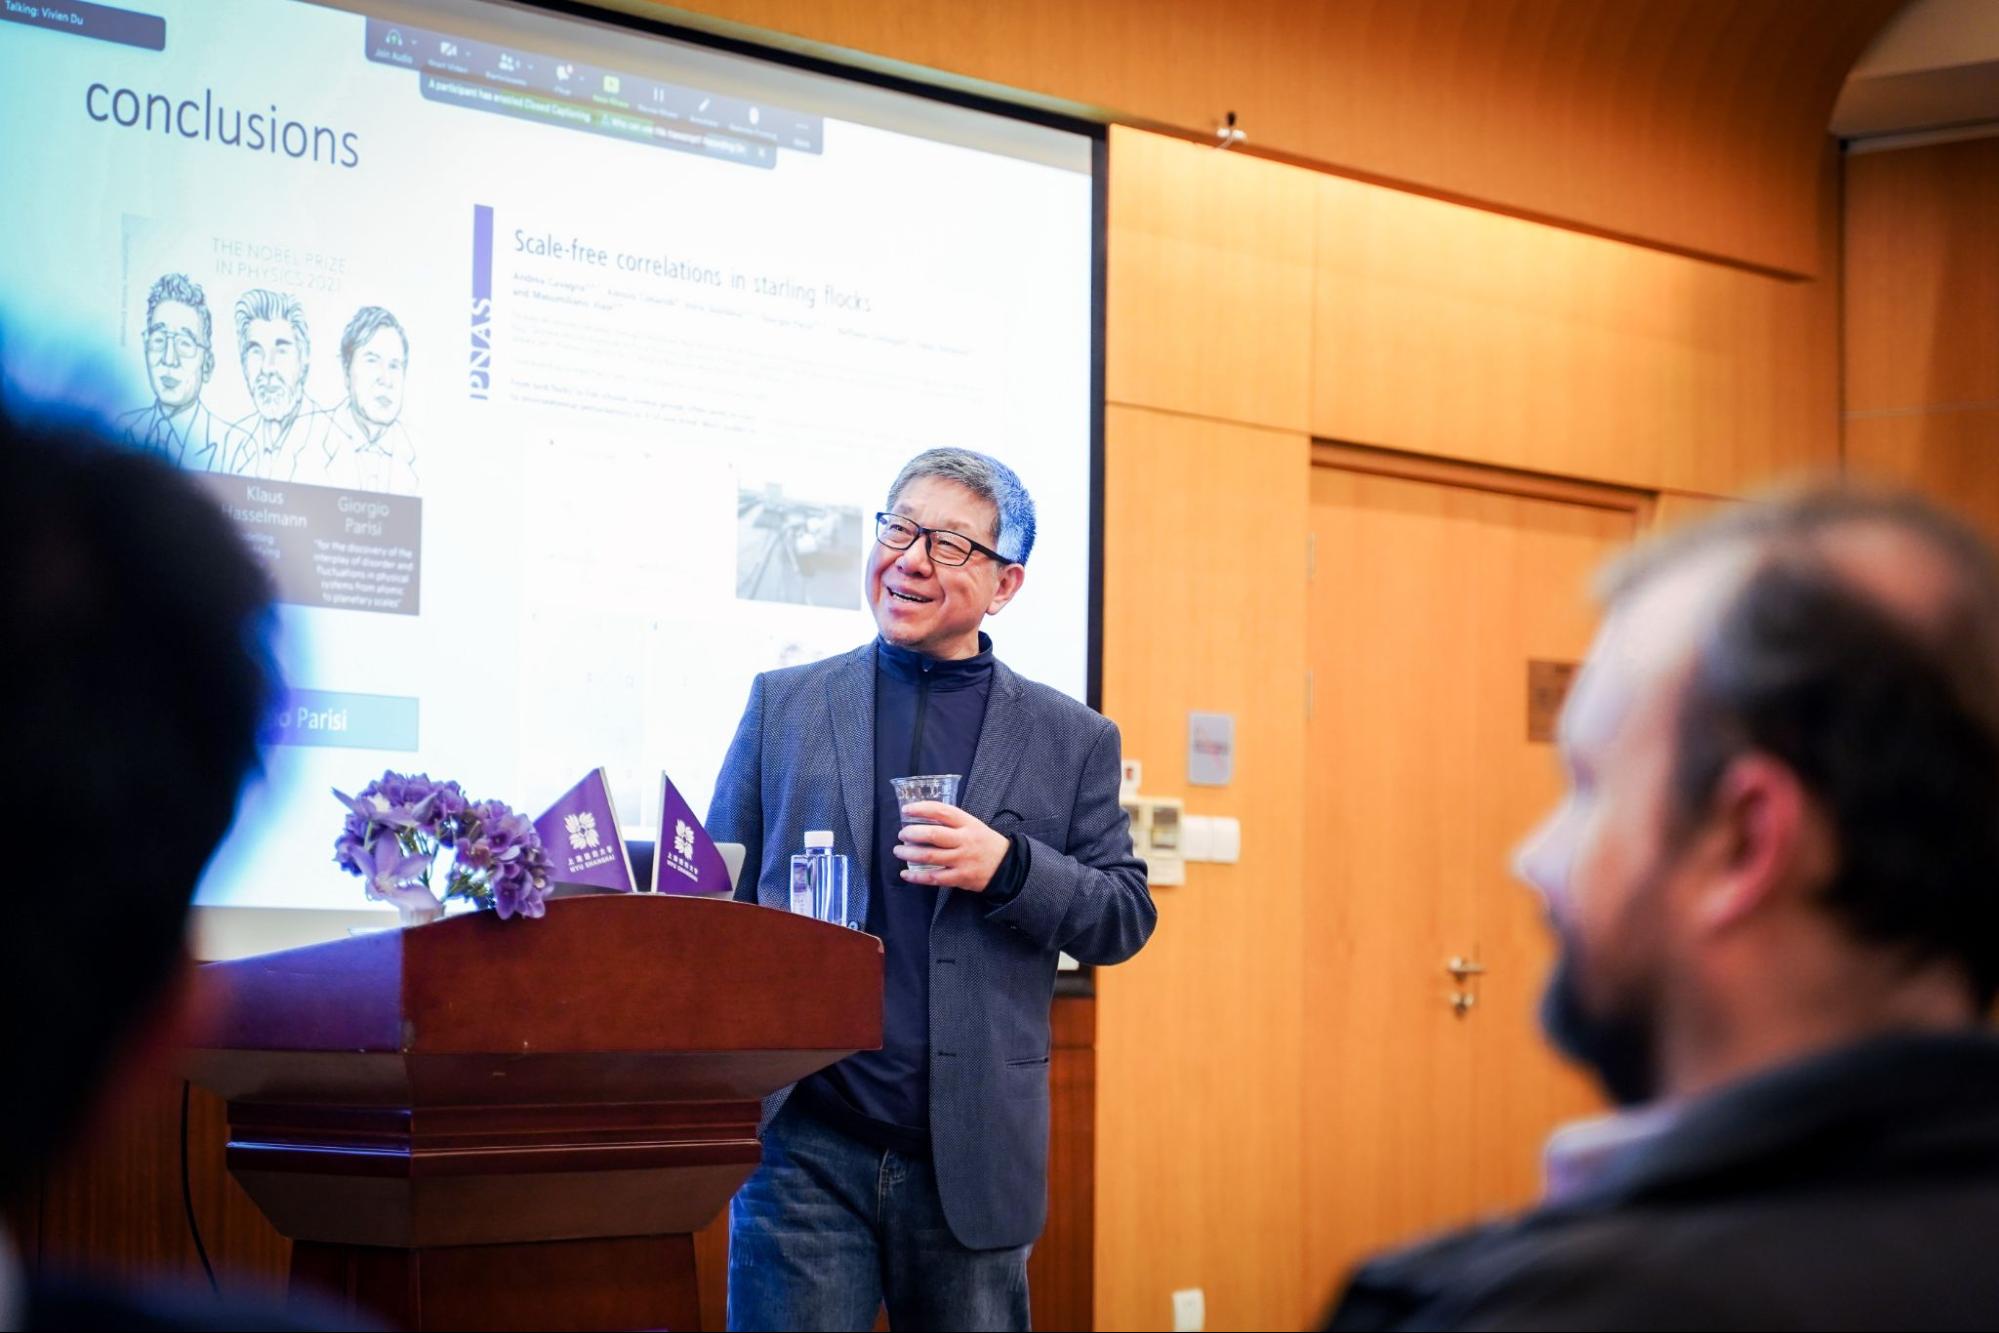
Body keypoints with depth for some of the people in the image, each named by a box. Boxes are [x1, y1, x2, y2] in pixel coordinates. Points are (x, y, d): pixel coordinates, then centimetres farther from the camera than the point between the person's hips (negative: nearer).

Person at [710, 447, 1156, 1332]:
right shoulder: (783, 705, 10)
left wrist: (1009, 868, -12)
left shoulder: (1070, 740, 9)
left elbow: (1124, 919, 7)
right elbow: (715, 895, 11)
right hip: (805, 1144, 0)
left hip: (971, 1154, 0)